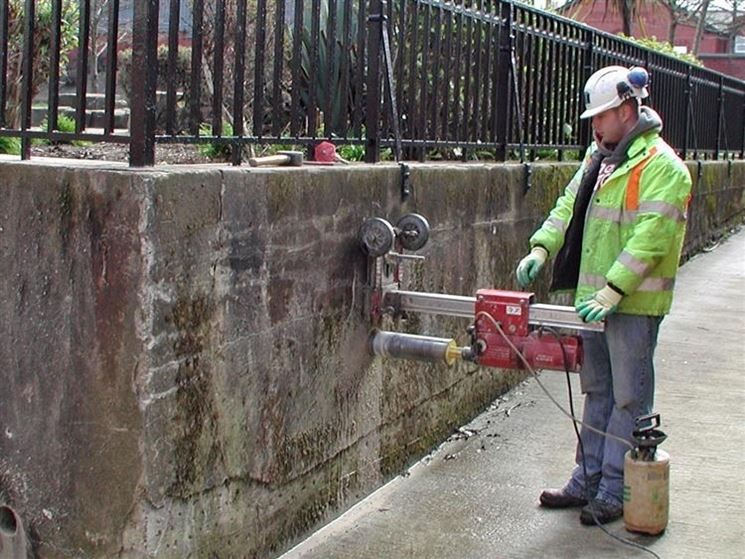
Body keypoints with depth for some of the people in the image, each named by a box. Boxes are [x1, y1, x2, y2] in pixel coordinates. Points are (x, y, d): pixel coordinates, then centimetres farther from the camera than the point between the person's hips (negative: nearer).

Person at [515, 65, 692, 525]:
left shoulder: (661, 166, -14)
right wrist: (542, 247, -1)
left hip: (634, 303, -8)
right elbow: (570, 204, 15)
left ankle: (615, 492, 9)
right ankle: (588, 482, 26)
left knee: (629, 400, 1)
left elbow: (651, 236, -22)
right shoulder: (599, 156, 13)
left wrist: (613, 290, -27)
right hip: (595, 297, 9)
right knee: (598, 393, 16)